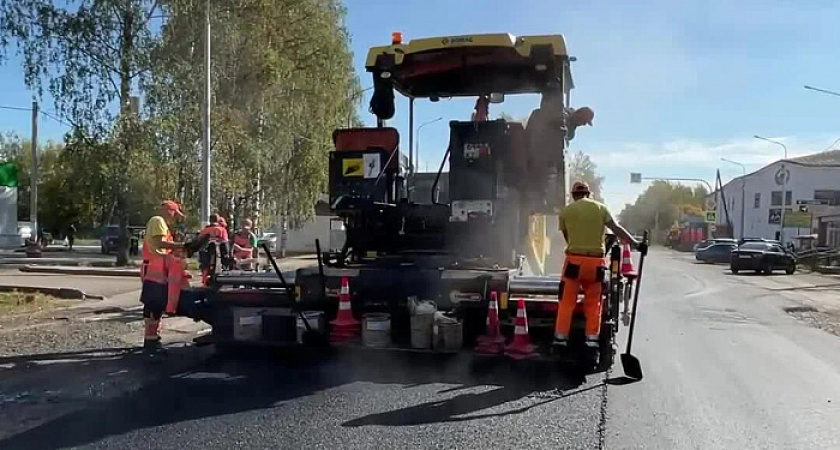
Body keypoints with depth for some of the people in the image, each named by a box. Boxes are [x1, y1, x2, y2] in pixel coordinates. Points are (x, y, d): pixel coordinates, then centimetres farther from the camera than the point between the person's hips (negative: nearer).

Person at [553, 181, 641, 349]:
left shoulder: (566, 212, 5)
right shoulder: (601, 208, 6)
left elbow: (567, 237, 9)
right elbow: (617, 229, 0)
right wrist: (635, 243, 3)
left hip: (574, 260, -1)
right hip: (596, 261, 1)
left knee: (567, 301, 5)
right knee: (593, 302, 11)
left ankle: (561, 337, 5)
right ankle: (592, 337, 10)